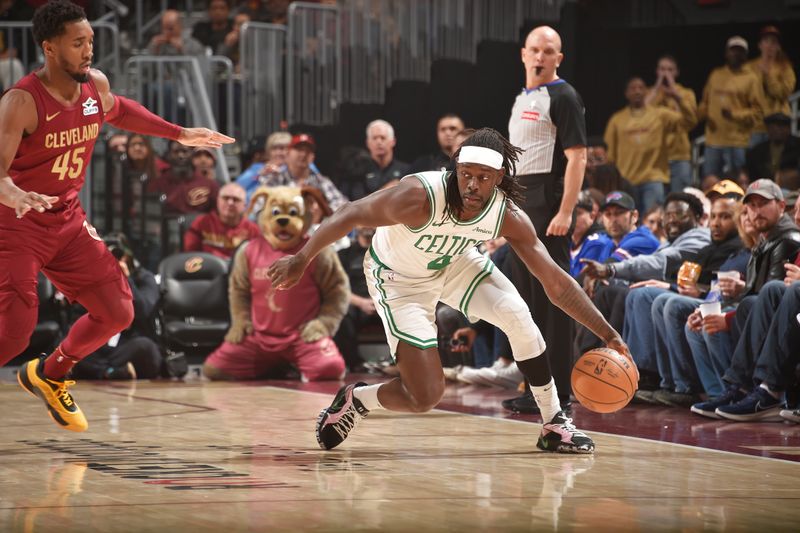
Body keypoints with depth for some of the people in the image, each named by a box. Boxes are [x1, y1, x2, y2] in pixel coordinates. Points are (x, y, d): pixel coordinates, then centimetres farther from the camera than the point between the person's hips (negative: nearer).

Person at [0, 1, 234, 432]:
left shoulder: (96, 86, -2)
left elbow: (117, 110, 23)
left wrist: (180, 134, 24)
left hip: (68, 219, 7)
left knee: (117, 313, 5)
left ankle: (49, 376, 29)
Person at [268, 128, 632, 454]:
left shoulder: (509, 217, -24)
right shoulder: (420, 196, -38)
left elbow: (556, 282, -17)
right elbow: (352, 214, -26)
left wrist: (607, 334, -20)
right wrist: (301, 260, -23)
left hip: (453, 263, 4)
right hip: (399, 279, -4)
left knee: (518, 317, -19)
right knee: (425, 397, -11)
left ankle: (554, 424, -1)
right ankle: (354, 400, 21)